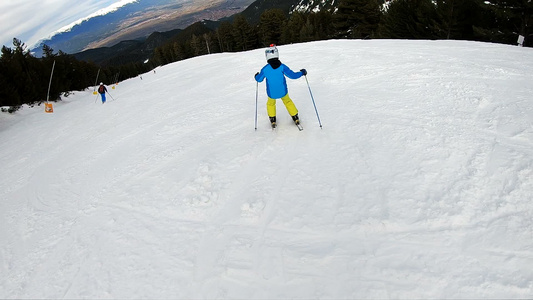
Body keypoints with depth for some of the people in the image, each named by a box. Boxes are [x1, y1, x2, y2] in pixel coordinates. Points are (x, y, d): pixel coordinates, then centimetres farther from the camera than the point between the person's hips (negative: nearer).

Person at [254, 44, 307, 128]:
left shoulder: (265, 69, -17)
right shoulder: (282, 67, -19)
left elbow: (259, 79, 0)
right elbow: (293, 75, -15)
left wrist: (256, 76, 24)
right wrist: (302, 72, 2)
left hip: (272, 93, 0)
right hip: (283, 92, 1)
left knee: (270, 103, 31)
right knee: (287, 101, 29)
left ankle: (273, 121, 32)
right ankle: (296, 118, 32)